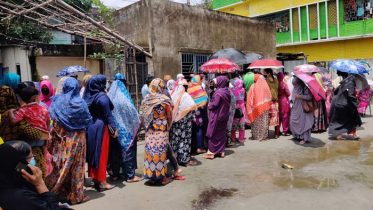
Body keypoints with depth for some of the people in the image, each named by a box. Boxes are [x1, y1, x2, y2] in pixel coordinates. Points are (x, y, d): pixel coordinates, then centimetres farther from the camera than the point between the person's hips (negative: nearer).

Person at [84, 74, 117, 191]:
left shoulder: (87, 96, 6)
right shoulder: (102, 96, -14)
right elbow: (108, 115, -14)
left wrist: (88, 123, 16)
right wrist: (114, 128, -10)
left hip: (90, 127, 7)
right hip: (100, 127, -7)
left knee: (93, 153, 13)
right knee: (101, 154, 1)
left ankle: (94, 179, 23)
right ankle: (101, 182, 8)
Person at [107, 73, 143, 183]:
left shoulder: (109, 97, 0)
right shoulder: (124, 97, -14)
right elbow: (132, 113, -12)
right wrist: (136, 125, 2)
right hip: (125, 130, -5)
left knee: (114, 151, 14)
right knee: (127, 150, 4)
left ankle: (115, 174, 24)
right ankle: (130, 176, 11)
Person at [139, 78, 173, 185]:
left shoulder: (145, 100, 1)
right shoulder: (165, 100, -9)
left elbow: (142, 116, 4)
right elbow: (169, 117, -7)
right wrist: (168, 127, 9)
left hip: (149, 131, 3)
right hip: (162, 131, -3)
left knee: (150, 151, 9)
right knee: (161, 152, 5)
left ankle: (152, 177, 19)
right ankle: (163, 177, 15)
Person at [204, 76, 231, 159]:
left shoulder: (219, 92, -20)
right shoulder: (227, 91, 5)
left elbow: (215, 104, -21)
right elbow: (228, 104, 10)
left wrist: (209, 105, -1)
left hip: (216, 115, -7)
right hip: (224, 115, 7)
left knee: (213, 134, 2)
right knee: (222, 133, 14)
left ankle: (211, 152, 7)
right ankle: (222, 151, 20)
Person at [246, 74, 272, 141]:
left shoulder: (253, 86, -7)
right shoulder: (265, 86, -3)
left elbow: (250, 98, -7)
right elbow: (269, 97, 2)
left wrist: (252, 105, 3)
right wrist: (268, 106, 13)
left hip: (256, 107, -1)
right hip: (264, 107, 1)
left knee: (256, 121, 10)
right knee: (263, 121, 8)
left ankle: (255, 136, 16)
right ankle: (263, 136, 11)